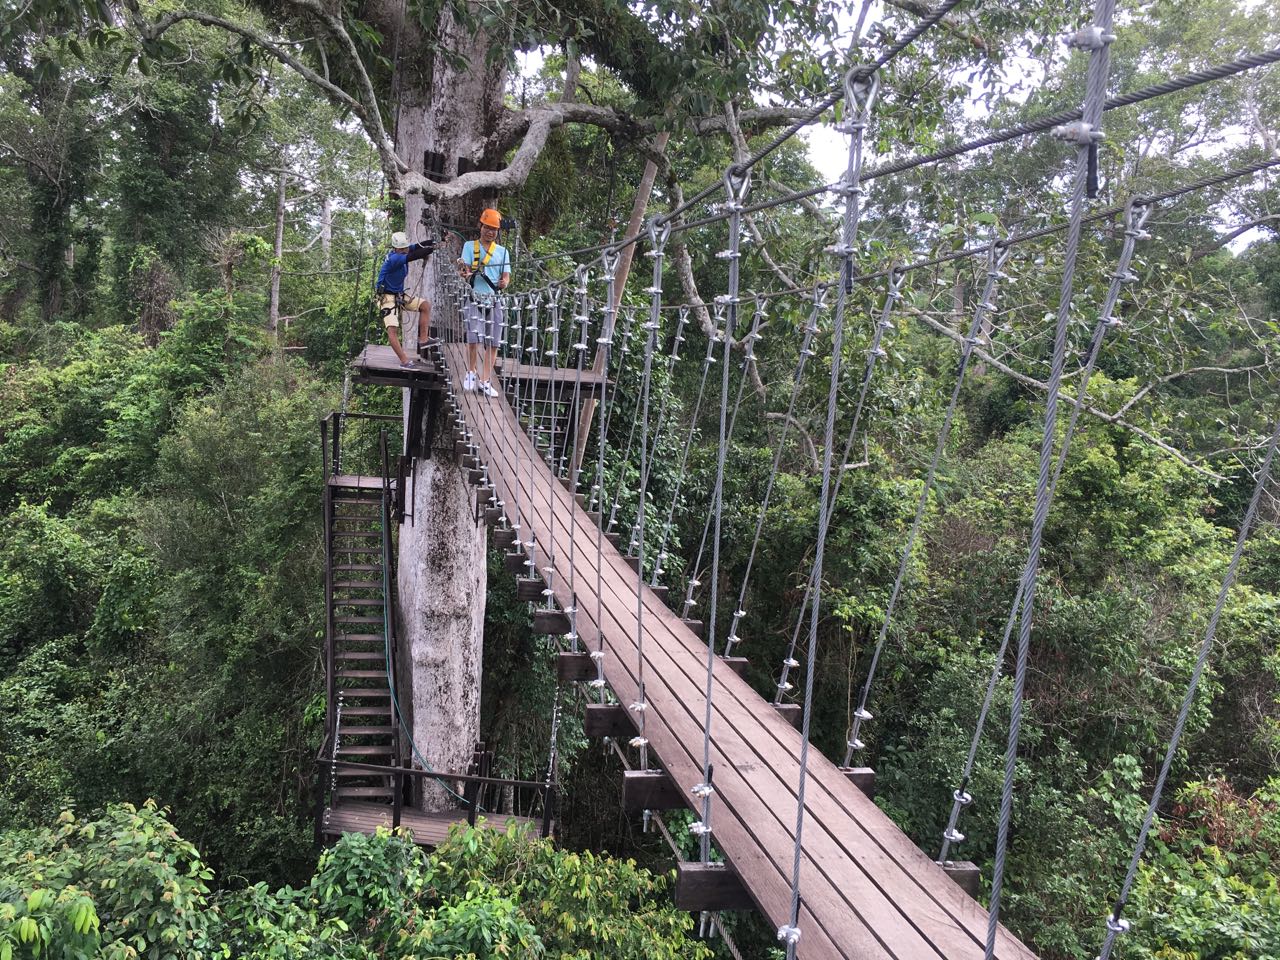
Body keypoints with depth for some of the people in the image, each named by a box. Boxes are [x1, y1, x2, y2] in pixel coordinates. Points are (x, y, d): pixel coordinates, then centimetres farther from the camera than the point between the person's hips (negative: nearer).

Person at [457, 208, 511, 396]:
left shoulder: (502, 251, 14)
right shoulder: (469, 246, 8)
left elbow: (506, 275, 5)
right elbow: (464, 269, -4)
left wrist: (504, 283, -19)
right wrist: (465, 273, -29)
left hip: (494, 300, 3)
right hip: (474, 298, -3)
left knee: (493, 343, -2)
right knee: (474, 338, -17)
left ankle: (485, 381, 6)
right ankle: (471, 372, 6)